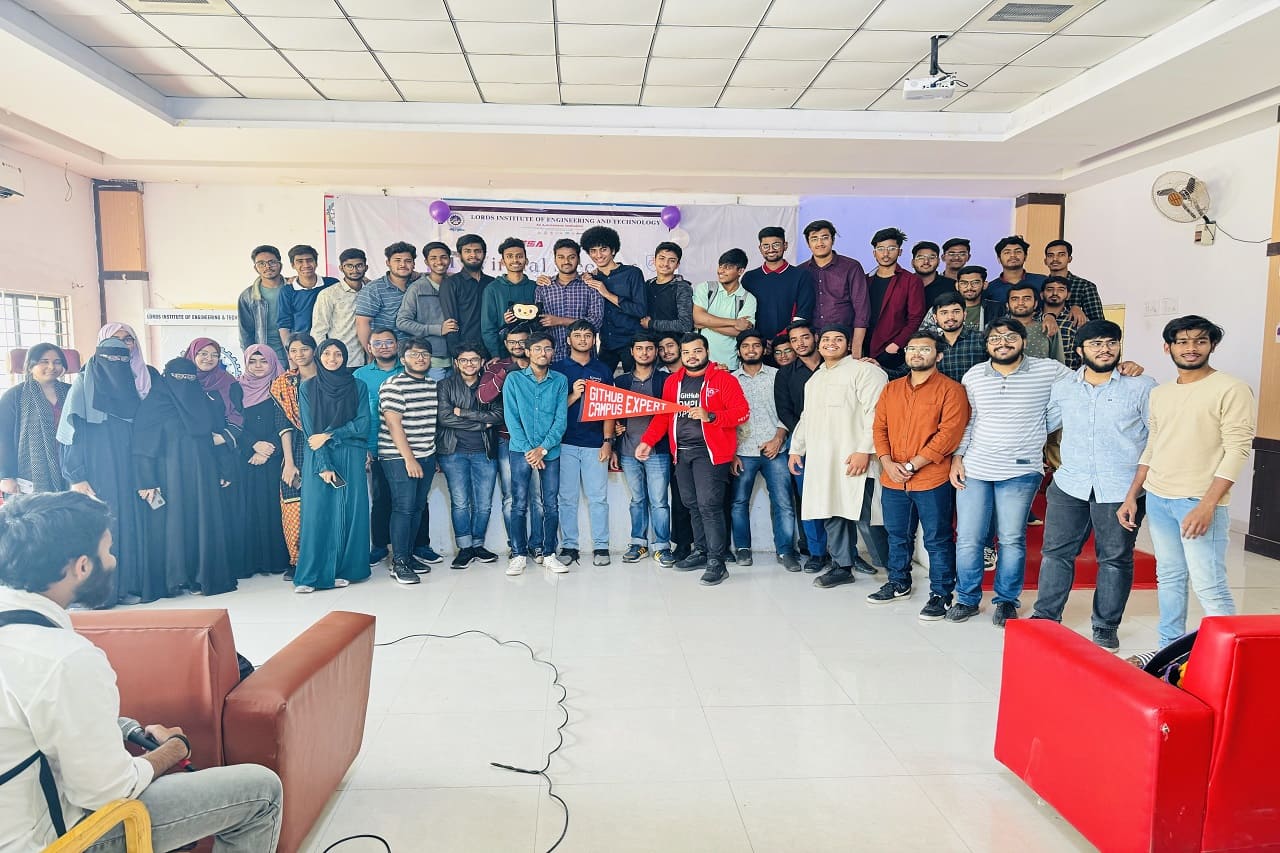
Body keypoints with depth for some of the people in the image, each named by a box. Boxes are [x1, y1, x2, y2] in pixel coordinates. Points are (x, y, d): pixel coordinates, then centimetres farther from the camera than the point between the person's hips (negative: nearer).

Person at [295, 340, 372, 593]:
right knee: (317, 512, -4)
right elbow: (309, 430, -1)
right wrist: (323, 465, -11)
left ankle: (345, 570, 8)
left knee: (350, 512, -1)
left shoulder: (357, 386, 7)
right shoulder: (307, 388, 6)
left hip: (351, 458, 1)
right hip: (317, 458, -1)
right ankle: (311, 575, 2)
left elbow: (363, 424, -1)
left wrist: (329, 435, -10)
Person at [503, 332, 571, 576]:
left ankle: (548, 555, 13)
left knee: (551, 505, 4)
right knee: (519, 504, 0)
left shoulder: (560, 381, 5)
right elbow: (511, 418, -3)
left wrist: (543, 448, -11)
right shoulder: (514, 379, 2)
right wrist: (528, 450, -10)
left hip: (550, 452, 1)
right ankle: (518, 555, 9)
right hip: (521, 450, -1)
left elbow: (561, 419, -1)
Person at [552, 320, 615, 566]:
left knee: (598, 498, 1)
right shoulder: (558, 369, 8)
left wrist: (608, 441, -1)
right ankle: (568, 546, 12)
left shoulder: (603, 370, 11)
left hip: (595, 443, 0)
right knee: (567, 498, 4)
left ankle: (601, 547, 9)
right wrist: (573, 396, -12)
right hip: (566, 443, 0)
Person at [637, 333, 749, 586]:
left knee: (709, 505, -11)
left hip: (710, 452, -6)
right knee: (692, 505, 11)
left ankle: (716, 563, -6)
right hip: (682, 453, 6)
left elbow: (742, 412, -8)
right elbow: (662, 415, 18)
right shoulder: (672, 381, 14)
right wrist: (647, 441, 8)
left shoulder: (723, 378, -2)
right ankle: (701, 552, 23)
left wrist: (710, 416, -20)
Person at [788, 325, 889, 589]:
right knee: (832, 515, 8)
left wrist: (864, 451, -20)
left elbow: (874, 414, -12)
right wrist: (796, 449, 25)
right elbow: (806, 417, 30)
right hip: (821, 461, 7)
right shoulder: (814, 379, 23)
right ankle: (841, 567, 19)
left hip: (853, 460, -7)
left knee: (864, 517, -9)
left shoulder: (864, 371, -3)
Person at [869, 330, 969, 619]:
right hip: (892, 481, 6)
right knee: (897, 535, 18)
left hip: (933, 481, -6)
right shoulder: (891, 389, 12)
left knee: (937, 540, 3)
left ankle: (941, 594, 15)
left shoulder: (950, 389, -6)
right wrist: (888, 463, -7)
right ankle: (898, 583, 35)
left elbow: (948, 434, -14)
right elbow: (879, 427, 10)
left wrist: (912, 465, -16)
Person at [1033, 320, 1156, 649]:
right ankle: (1046, 616, 21)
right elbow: (1043, 424, 18)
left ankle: (1106, 626, 23)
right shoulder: (1063, 387, 5)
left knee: (1115, 559, 9)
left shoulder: (1142, 387, -4)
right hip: (1069, 486, 3)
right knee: (1056, 552, 8)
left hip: (1121, 491, -3)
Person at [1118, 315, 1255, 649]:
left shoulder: (1231, 390, -7)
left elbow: (1238, 450, -12)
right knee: (1168, 578, 14)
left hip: (1199, 501, -6)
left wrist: (1206, 505, -19)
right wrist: (1132, 496, 12)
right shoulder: (1160, 393, 12)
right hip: (1157, 499, 6)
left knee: (1209, 586, -8)